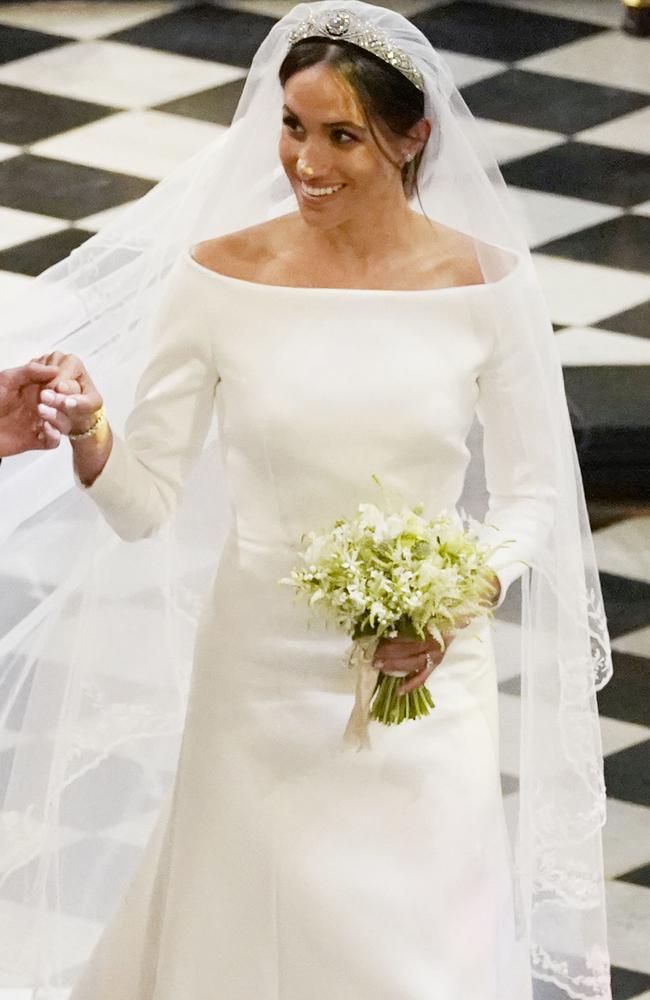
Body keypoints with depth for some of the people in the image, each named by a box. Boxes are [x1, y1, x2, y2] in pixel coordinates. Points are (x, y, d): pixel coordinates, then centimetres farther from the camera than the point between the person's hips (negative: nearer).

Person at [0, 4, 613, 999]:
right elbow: (143, 501, -6)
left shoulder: (484, 283, -8)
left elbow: (533, 496, 1)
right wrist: (87, 429, -27)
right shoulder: (217, 277, -8)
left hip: (427, 679, 0)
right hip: (262, 669, 0)